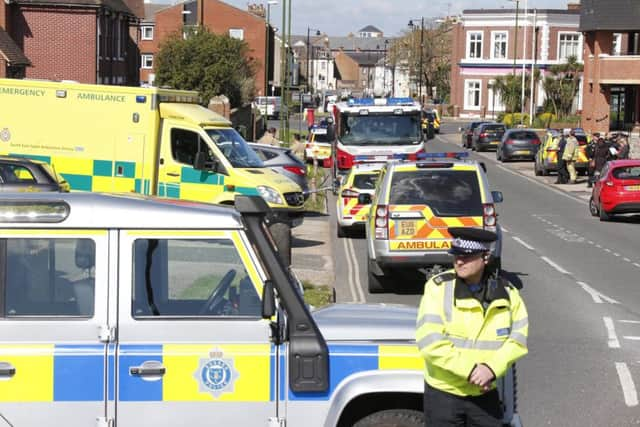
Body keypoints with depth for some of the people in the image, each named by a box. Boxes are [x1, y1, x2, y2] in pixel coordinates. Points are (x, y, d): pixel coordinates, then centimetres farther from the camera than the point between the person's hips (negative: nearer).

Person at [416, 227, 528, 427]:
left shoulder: (504, 293, -1)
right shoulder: (439, 287, -13)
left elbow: (518, 336, -3)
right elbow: (429, 340, -20)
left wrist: (492, 368, -19)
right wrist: (469, 370, -23)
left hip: (484, 391, 3)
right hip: (443, 390, -3)